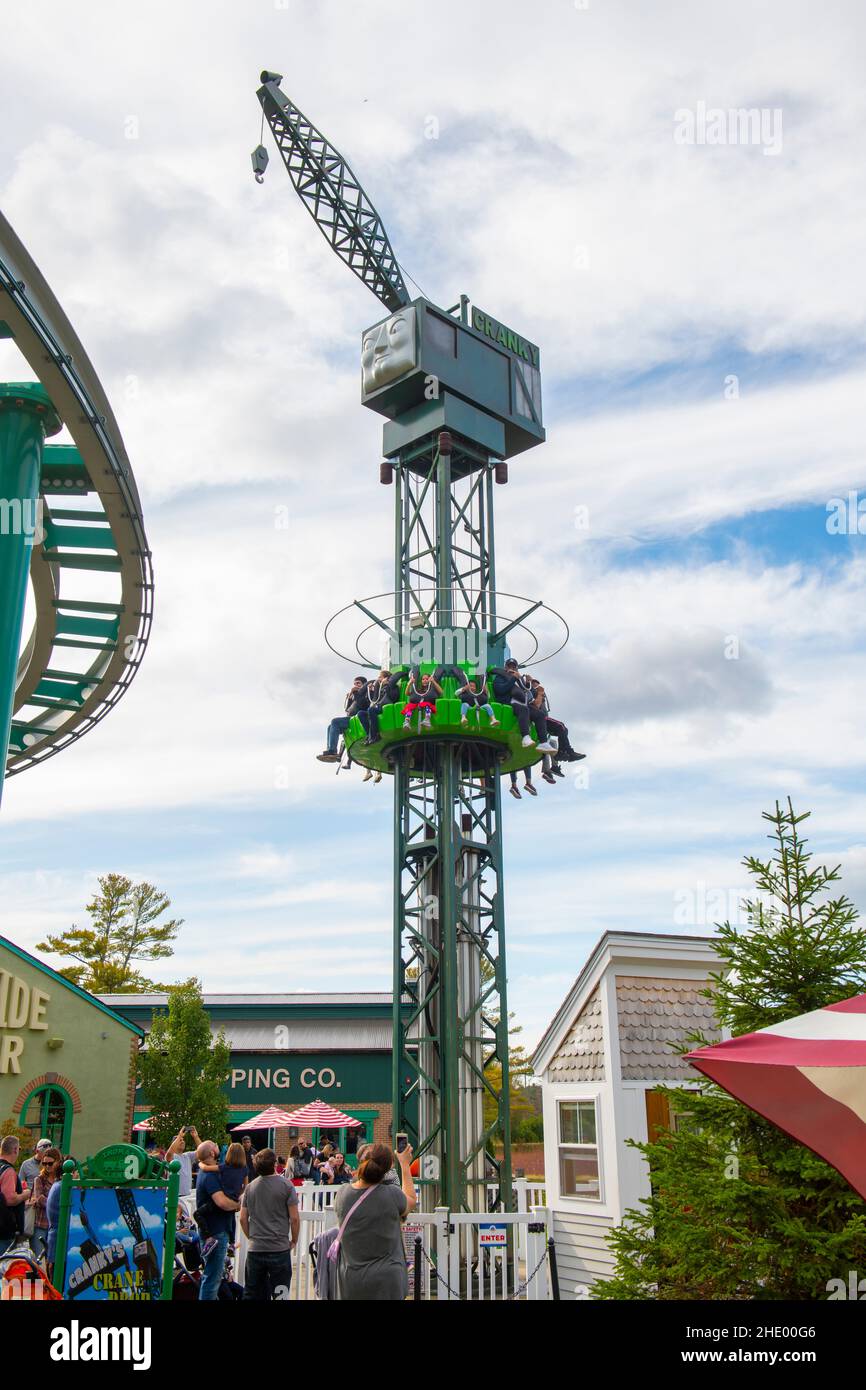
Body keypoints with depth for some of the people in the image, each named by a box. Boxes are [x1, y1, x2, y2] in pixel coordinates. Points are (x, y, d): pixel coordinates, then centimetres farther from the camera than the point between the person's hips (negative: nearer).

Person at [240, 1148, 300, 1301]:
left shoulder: (250, 1187, 5)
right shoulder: (286, 1185, -8)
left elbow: (243, 1218, 7)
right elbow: (294, 1218, -9)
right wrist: (294, 1241, 5)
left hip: (255, 1249, 4)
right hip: (279, 1248, -4)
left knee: (252, 1295, 14)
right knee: (280, 1294, 3)